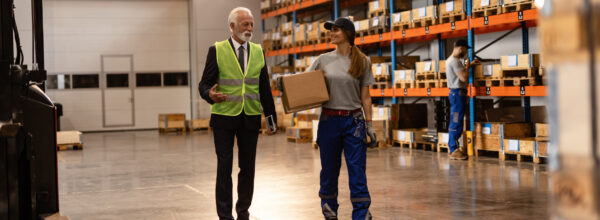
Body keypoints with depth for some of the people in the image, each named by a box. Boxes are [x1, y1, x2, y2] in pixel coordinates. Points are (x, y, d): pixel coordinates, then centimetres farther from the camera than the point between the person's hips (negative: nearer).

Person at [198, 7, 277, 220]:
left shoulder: (258, 52, 10)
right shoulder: (217, 50, -2)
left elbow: (265, 88, 12)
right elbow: (204, 84, -3)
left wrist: (272, 118, 10)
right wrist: (210, 95, -26)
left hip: (250, 118, 3)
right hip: (224, 117, -3)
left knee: (248, 167, 7)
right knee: (224, 167, 0)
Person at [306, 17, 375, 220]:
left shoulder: (362, 62, 3)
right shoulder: (323, 60, 5)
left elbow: (365, 96, 5)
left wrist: (369, 124, 1)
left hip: (353, 121, -1)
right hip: (328, 120, 1)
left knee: (357, 171, -4)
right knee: (329, 171, 9)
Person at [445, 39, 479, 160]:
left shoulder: (451, 60, 16)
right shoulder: (455, 61, -17)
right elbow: (463, 77, -22)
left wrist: (469, 65, 26)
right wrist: (467, 67, -5)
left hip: (456, 93, 11)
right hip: (458, 92, -11)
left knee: (455, 122, 13)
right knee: (456, 123, -10)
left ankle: (453, 147, 17)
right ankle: (454, 151, -9)